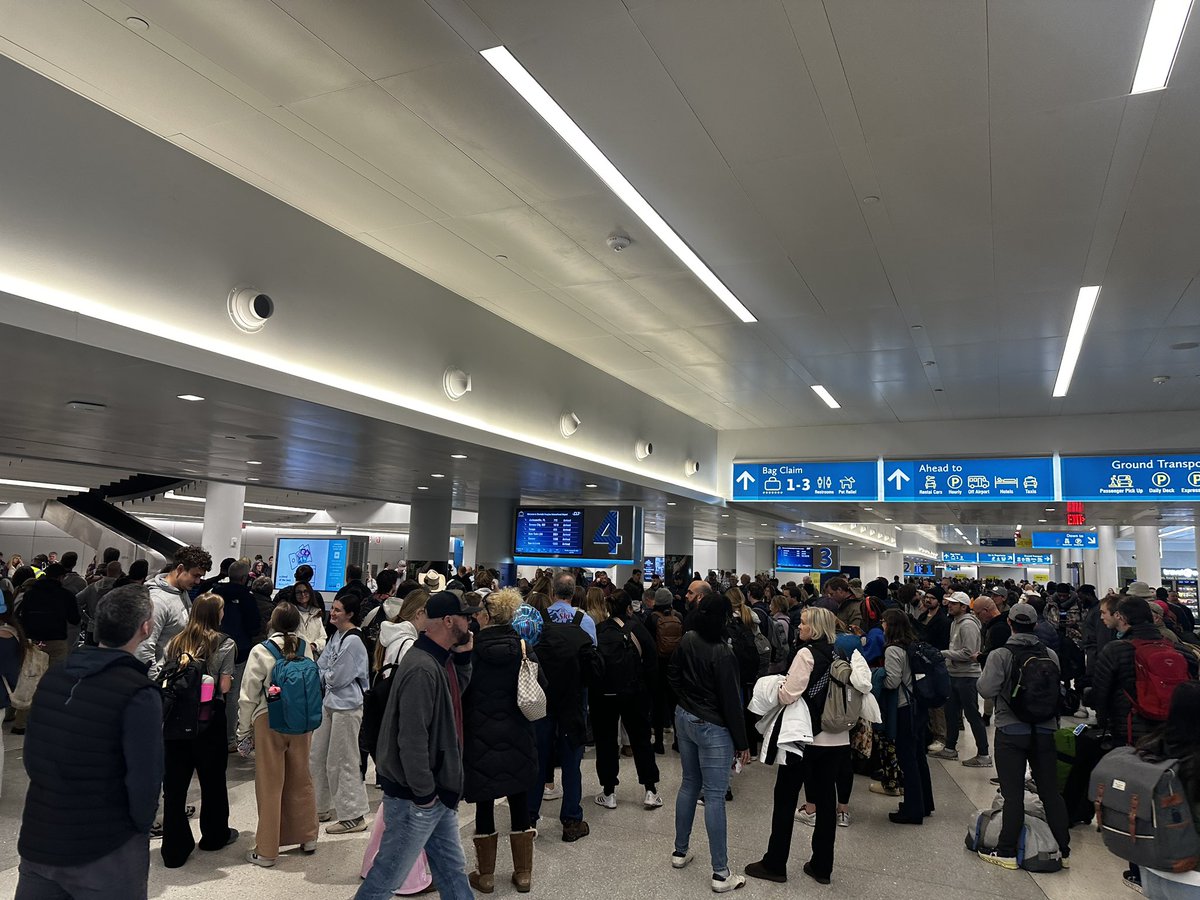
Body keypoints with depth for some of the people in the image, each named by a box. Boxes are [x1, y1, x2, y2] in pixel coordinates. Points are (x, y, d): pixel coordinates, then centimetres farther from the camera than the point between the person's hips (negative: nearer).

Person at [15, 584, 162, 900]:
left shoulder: (52, 677, 0)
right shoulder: (139, 694, -20)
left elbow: (31, 756, 8)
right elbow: (144, 779, -20)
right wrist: (140, 826, -2)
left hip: (36, 839, 5)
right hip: (107, 852, -5)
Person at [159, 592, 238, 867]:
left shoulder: (175, 643, 4)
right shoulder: (225, 644, -8)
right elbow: (224, 687, -10)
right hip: (209, 721, -3)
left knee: (174, 783, 9)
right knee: (212, 780, 15)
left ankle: (174, 849, 13)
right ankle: (214, 835, 33)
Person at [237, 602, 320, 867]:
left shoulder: (260, 652, -12)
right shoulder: (306, 648, -5)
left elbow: (249, 696, -7)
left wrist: (243, 733, 4)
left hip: (269, 723, -3)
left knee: (270, 786, 7)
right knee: (301, 780, 17)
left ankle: (266, 851, 16)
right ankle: (308, 837, 30)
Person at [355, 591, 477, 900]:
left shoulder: (442, 660, 3)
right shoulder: (422, 669, -27)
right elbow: (412, 738, -29)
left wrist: (463, 657, 2)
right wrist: (424, 793, -21)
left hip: (438, 792, 9)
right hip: (415, 797, -9)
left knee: (452, 868, 18)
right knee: (389, 872, 8)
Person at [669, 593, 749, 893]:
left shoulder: (687, 641, -3)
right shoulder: (721, 654, -24)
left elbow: (673, 676, 10)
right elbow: (730, 701, -18)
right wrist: (742, 742, -9)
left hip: (684, 719, 7)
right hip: (712, 728, -7)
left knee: (689, 784, 21)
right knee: (714, 796, 0)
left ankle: (681, 851, 33)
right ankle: (721, 874, 8)